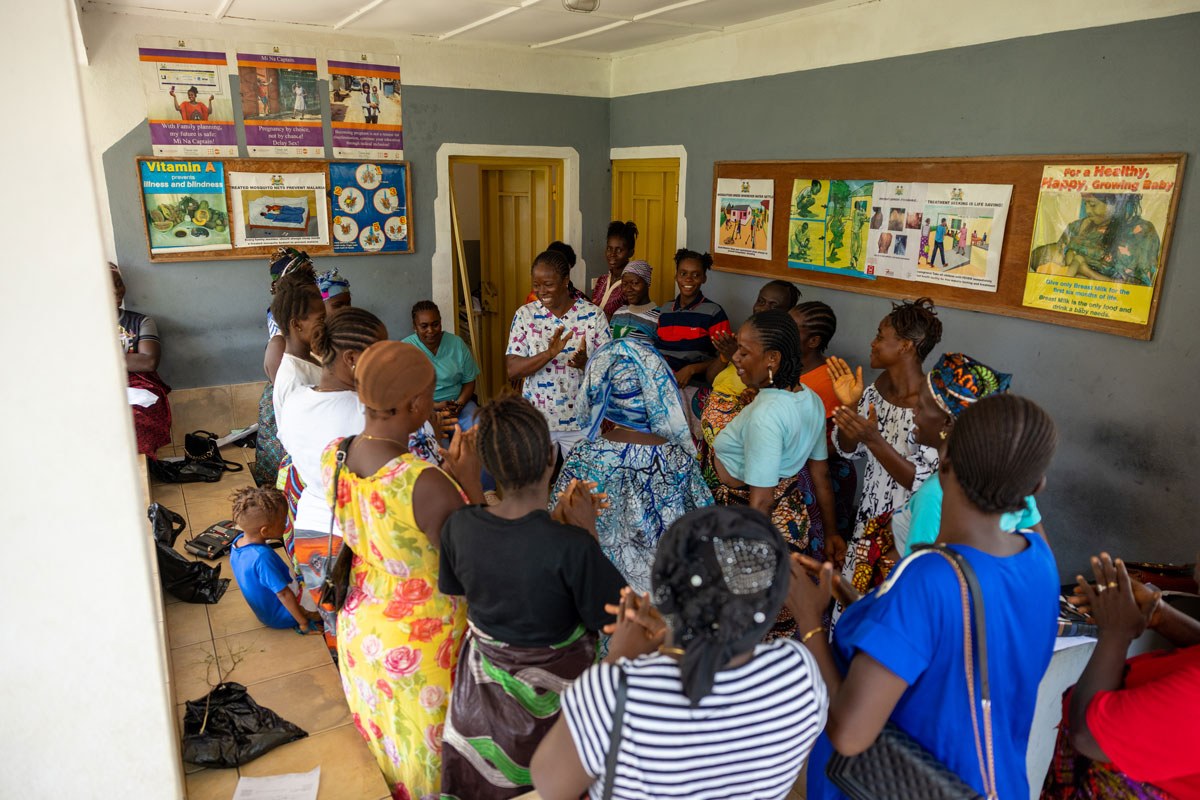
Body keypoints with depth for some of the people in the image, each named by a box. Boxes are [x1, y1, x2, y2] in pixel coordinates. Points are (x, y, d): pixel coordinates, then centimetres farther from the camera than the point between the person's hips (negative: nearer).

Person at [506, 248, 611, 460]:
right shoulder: (525, 315, -2)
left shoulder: (593, 315, -4)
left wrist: (586, 363, -26)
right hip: (536, 419, 1)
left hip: (581, 420, 0)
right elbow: (512, 370, -9)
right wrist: (549, 353, -24)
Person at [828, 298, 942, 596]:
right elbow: (849, 451, 4)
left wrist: (874, 439, -35)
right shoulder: (880, 386, -4)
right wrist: (849, 406, -13)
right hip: (870, 520, 6)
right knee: (854, 594, 21)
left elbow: (923, 482, -26)